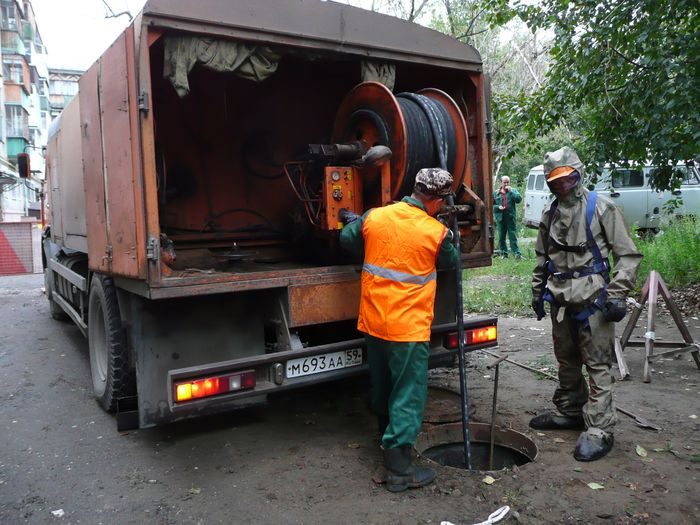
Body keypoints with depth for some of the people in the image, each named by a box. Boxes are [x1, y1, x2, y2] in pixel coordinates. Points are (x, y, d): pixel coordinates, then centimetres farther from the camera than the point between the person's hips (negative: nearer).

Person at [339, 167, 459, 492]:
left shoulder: (374, 217, -4)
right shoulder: (436, 233, -14)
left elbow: (347, 239, 14)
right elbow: (449, 261, 6)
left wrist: (351, 220, 34)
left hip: (373, 322, 6)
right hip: (408, 328, -6)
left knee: (381, 387, 23)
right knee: (408, 396, 4)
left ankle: (387, 436, 47)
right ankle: (399, 470, 7)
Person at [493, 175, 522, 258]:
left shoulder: (513, 191, 7)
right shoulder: (496, 193, 8)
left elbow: (519, 199, -8)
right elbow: (492, 204, 11)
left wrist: (511, 191, -13)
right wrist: (498, 207, -7)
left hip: (510, 217, -2)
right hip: (500, 217, 2)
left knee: (512, 235, -3)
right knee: (501, 236, 6)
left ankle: (516, 252, -2)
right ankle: (503, 252, 16)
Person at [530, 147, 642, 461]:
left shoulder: (600, 208, -5)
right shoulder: (550, 216, 13)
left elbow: (628, 255, -6)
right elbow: (542, 258, 22)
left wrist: (616, 295, -13)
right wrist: (538, 292, 18)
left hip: (593, 300, -6)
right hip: (561, 302, 6)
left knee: (597, 365, -3)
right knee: (567, 361, 17)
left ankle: (599, 431, 3)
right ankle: (570, 412, 33)